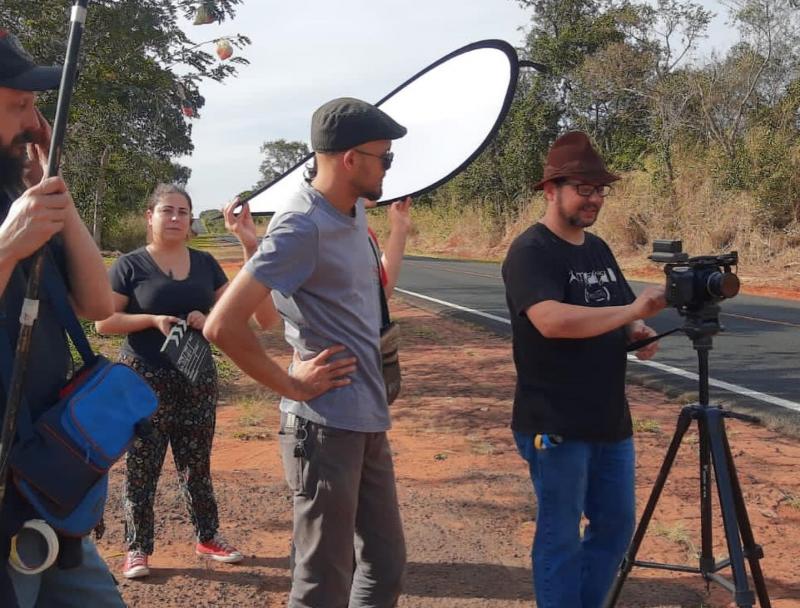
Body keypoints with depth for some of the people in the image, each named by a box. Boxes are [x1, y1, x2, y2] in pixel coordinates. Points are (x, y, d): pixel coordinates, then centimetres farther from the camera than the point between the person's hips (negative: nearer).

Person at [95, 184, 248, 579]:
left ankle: (208, 537, 27)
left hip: (197, 378, 4)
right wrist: (153, 319, -21)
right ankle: (138, 549, 16)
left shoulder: (205, 263, 8)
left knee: (197, 463, 14)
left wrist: (207, 319, -11)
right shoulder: (130, 265, -4)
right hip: (145, 380, -3)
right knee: (141, 467, 3)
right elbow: (103, 321, -7)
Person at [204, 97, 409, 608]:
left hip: (369, 419, 9)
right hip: (326, 425, -8)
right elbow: (223, 325, -24)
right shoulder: (302, 226, -18)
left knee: (386, 563, 19)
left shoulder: (355, 210, 8)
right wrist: (291, 383, -15)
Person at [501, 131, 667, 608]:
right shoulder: (530, 252, -14)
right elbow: (553, 321, -29)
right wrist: (632, 310, -23)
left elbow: (618, 321, 17)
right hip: (555, 426, -8)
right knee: (561, 536, 5)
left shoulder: (599, 249, 12)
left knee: (617, 525, 17)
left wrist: (639, 334, -5)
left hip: (611, 421, 8)